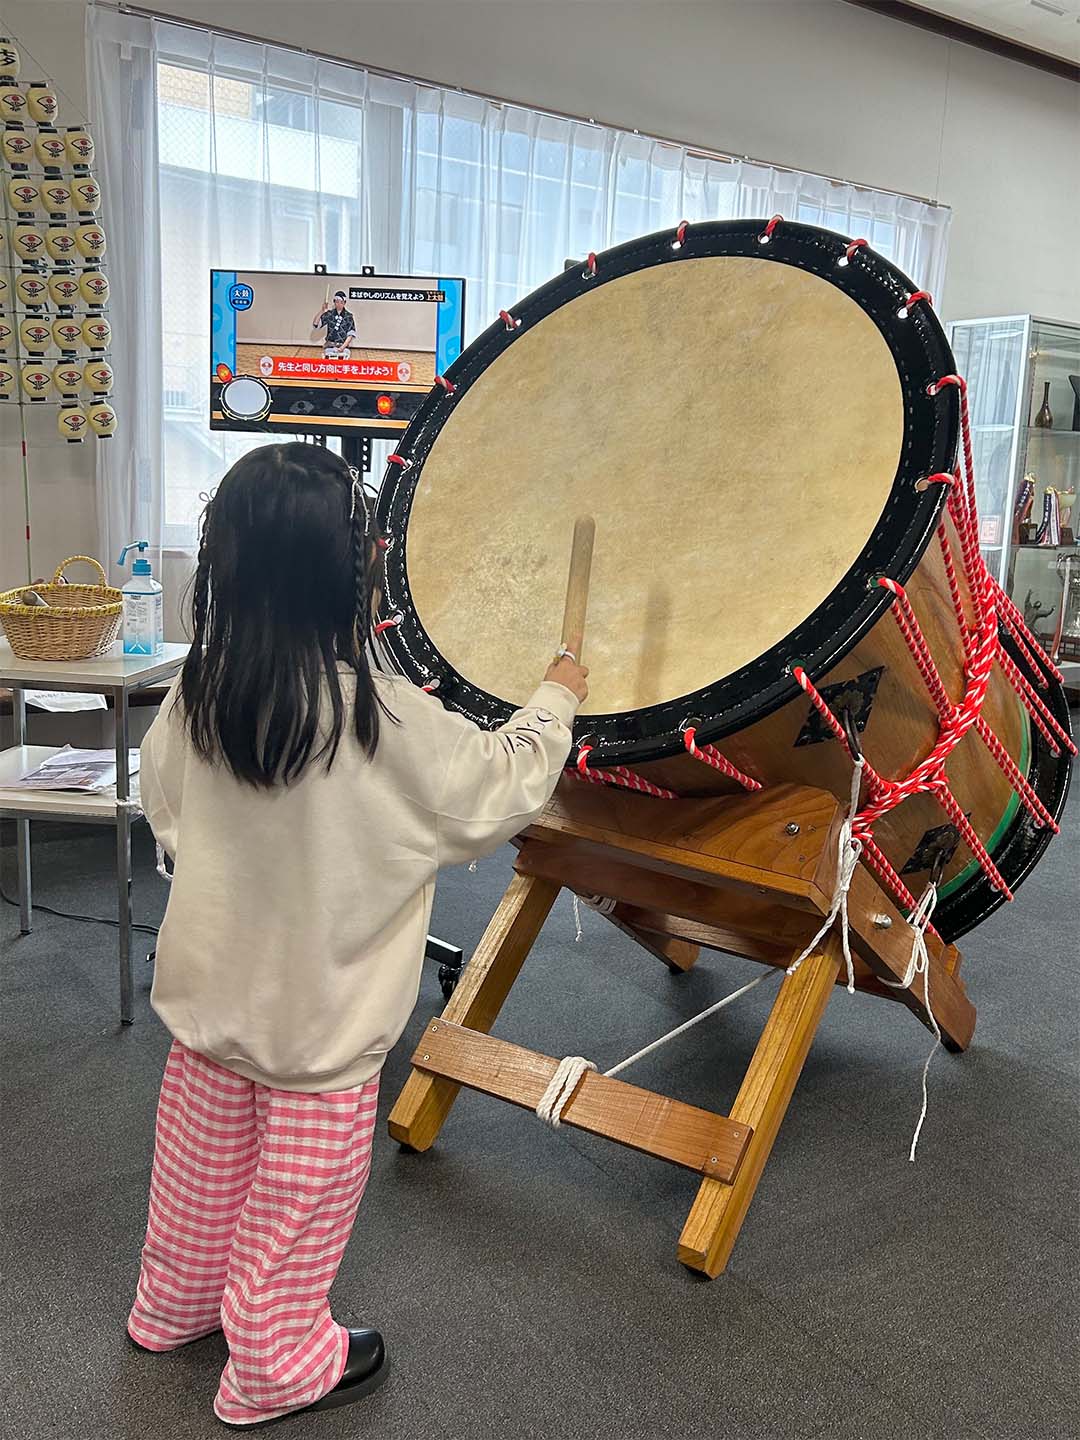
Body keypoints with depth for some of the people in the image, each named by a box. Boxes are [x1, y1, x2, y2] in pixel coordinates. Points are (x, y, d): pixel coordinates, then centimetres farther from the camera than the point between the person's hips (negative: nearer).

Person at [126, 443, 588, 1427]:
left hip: (210, 982, 6)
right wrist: (555, 701, 0)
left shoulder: (196, 694, -10)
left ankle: (174, 1307, 49)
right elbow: (499, 790, -15)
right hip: (320, 1012, -6)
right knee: (298, 1194, 15)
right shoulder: (381, 714, -27)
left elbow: (164, 812, 5)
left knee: (204, 1160, 26)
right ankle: (274, 1370, 34)